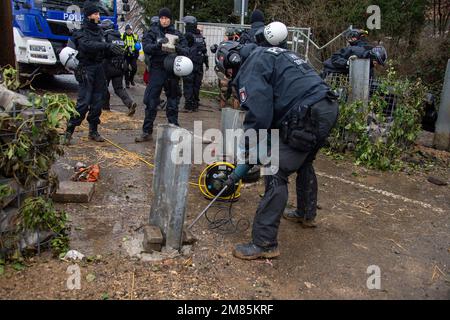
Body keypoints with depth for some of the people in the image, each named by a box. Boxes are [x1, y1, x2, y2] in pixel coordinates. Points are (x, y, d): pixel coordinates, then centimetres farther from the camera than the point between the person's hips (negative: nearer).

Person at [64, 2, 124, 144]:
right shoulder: (82, 32, -7)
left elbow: (103, 50, 13)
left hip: (99, 68, 7)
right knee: (83, 102, -11)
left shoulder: (99, 30, 13)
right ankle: (69, 131, -2)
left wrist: (115, 51, -5)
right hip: (86, 69, -6)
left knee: (97, 102, 8)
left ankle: (93, 131, 18)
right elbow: (88, 45, -27)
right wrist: (108, 46, -35)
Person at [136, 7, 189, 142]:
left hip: (172, 71, 1)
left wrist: (177, 48, -22)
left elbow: (186, 51, -1)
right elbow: (146, 48, -8)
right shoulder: (152, 33, 7)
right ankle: (147, 132, 5)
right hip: (157, 70, -1)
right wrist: (158, 45, -26)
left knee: (173, 102, 8)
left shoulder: (177, 34, 8)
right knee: (151, 102, -2)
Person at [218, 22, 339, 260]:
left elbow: (257, 116, -14)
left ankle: (264, 243, -3)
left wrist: (243, 165, -9)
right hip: (329, 108, 10)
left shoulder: (252, 66, -2)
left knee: (276, 175, -7)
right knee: (304, 163, 30)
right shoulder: (275, 54, 28)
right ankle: (307, 213, 49)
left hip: (307, 116, -10)